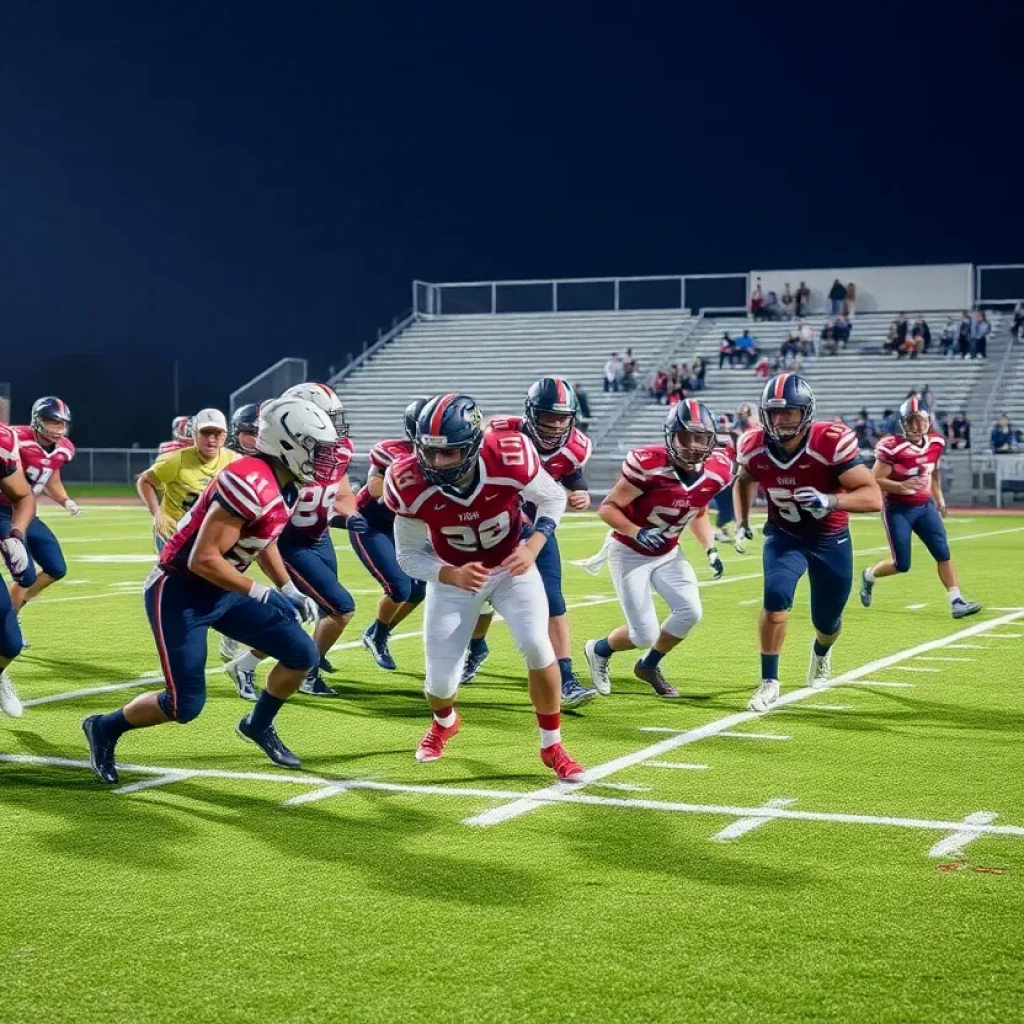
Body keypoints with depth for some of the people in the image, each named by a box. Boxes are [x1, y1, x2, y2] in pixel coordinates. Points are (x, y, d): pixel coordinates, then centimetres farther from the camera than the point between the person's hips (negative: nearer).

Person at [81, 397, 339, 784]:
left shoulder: (286, 486, 2)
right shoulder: (252, 484, -29)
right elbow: (202, 559, -30)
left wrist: (288, 589, 9)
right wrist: (262, 594, -24)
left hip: (220, 590, 9)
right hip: (179, 591, -9)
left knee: (302, 655, 4)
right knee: (185, 705, -7)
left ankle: (258, 725, 28)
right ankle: (104, 728, 18)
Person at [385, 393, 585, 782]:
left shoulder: (509, 458, -32)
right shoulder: (410, 485, -30)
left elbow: (553, 499, -10)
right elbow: (409, 555, -16)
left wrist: (532, 547, -25)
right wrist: (452, 576, -34)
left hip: (512, 567, 0)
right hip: (454, 577, 1)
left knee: (537, 647, -20)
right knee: (441, 683, -1)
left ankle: (552, 746, 4)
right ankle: (444, 723, 39)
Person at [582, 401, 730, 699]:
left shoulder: (716, 471, -10)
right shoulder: (648, 465, -29)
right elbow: (607, 508, -22)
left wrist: (710, 550, -2)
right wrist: (638, 532, -37)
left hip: (667, 553, 5)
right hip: (630, 552, -5)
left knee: (690, 612, -13)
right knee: (645, 635, -8)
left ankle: (648, 666, 15)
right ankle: (599, 650, 26)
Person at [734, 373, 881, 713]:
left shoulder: (831, 444, -31)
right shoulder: (755, 446, -17)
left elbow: (873, 497, -32)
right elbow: (745, 480, 9)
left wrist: (829, 501, -47)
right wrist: (742, 522, -1)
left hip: (830, 540, -1)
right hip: (784, 536, 1)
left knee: (827, 620, 14)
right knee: (776, 598, -25)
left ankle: (821, 653, 53)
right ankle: (769, 683, -9)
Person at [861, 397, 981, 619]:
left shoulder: (936, 443, -2)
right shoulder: (893, 447, -21)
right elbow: (875, 481, -20)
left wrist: (938, 496, 15)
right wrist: (902, 486, -34)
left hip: (925, 506, 5)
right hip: (897, 509, -5)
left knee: (943, 553, -6)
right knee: (902, 564, -1)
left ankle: (956, 601, -6)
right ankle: (869, 576, 28)